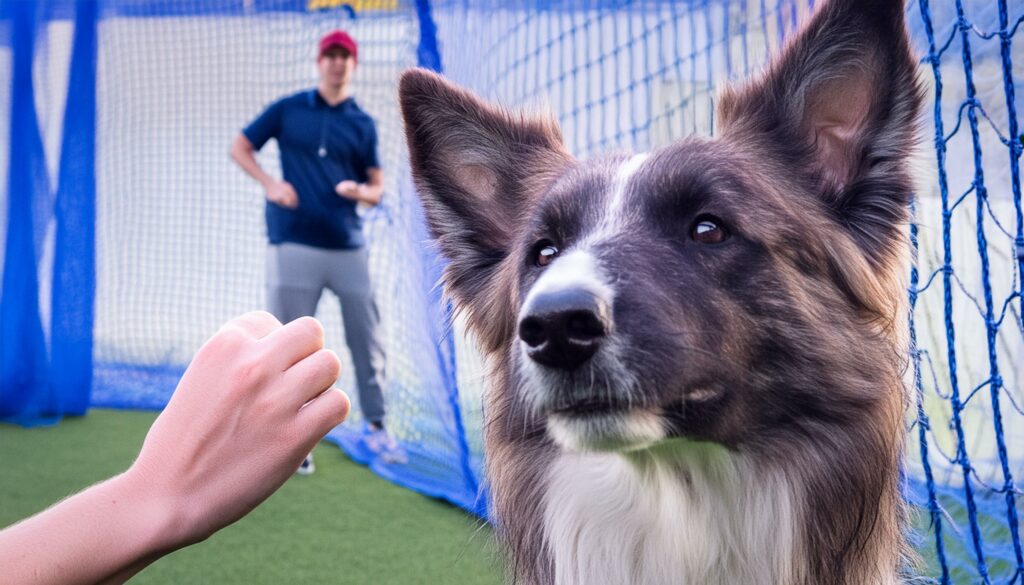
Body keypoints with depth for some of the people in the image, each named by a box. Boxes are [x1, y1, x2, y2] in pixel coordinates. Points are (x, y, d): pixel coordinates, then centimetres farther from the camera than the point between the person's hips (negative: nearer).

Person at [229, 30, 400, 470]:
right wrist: (269, 183, -7)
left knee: (367, 339, 6)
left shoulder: (362, 124, 10)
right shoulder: (287, 110, 6)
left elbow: (377, 188, 11)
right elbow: (239, 147, 10)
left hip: (348, 248, 2)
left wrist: (360, 191, -13)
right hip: (294, 247, -2)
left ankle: (375, 427, 22)